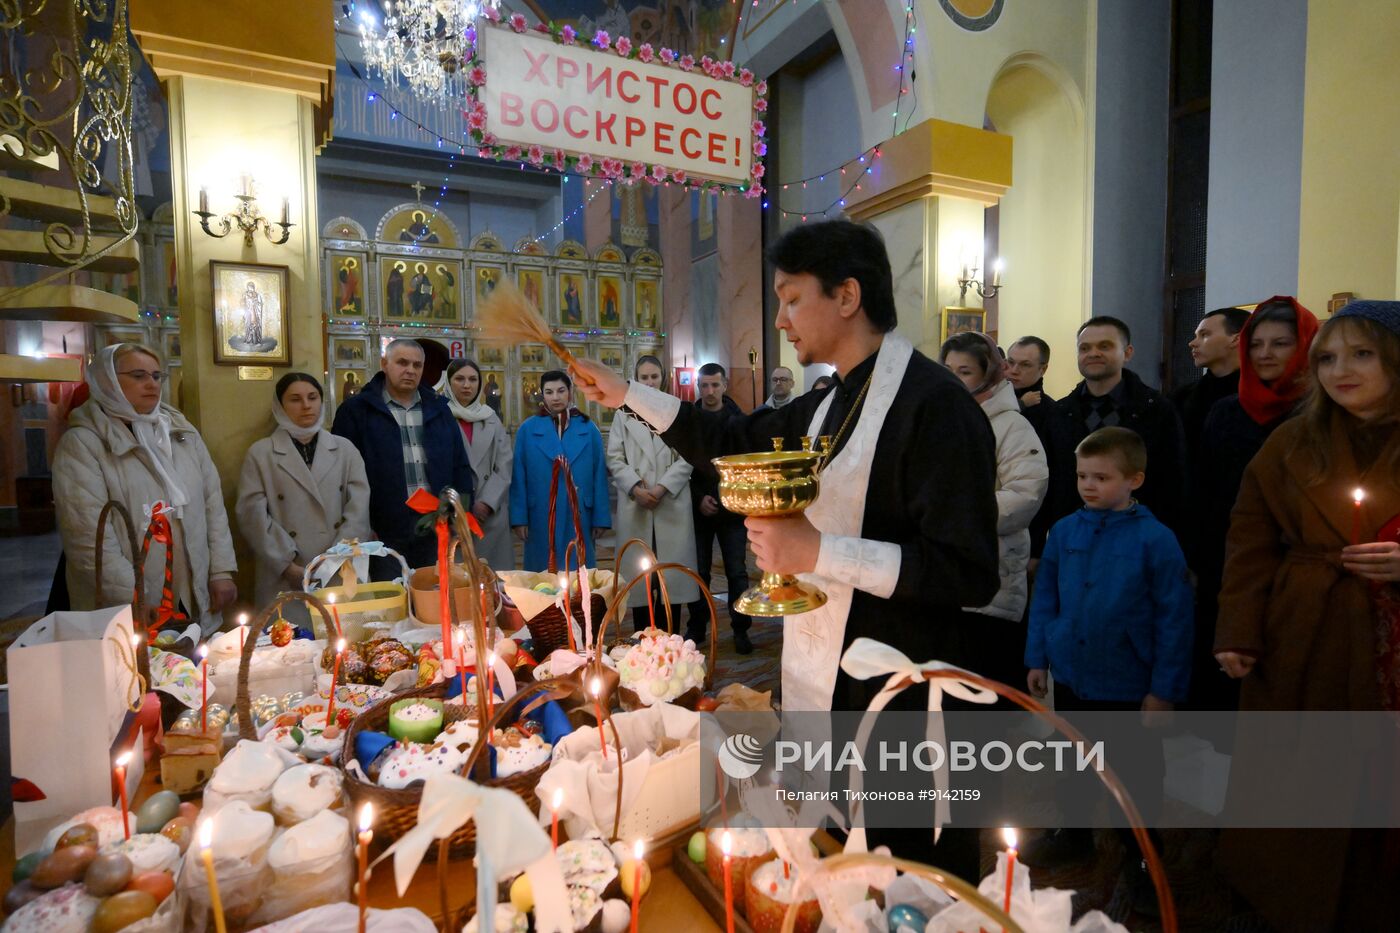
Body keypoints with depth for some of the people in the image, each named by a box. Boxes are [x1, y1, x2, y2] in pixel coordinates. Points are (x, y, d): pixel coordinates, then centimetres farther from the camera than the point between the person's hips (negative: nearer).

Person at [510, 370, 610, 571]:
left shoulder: (588, 429, 3)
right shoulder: (527, 429, 1)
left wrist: (601, 517, -1)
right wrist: (519, 518, -5)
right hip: (541, 517, 0)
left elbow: (599, 475, 2)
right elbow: (519, 477, 1)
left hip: (579, 516, 1)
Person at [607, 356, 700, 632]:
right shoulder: (624, 413, 12)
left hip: (672, 503, 0)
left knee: (672, 572, 1)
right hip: (635, 504, 1)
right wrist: (635, 488, -10)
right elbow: (615, 458, 5)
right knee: (638, 574, 2)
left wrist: (663, 487, -11)